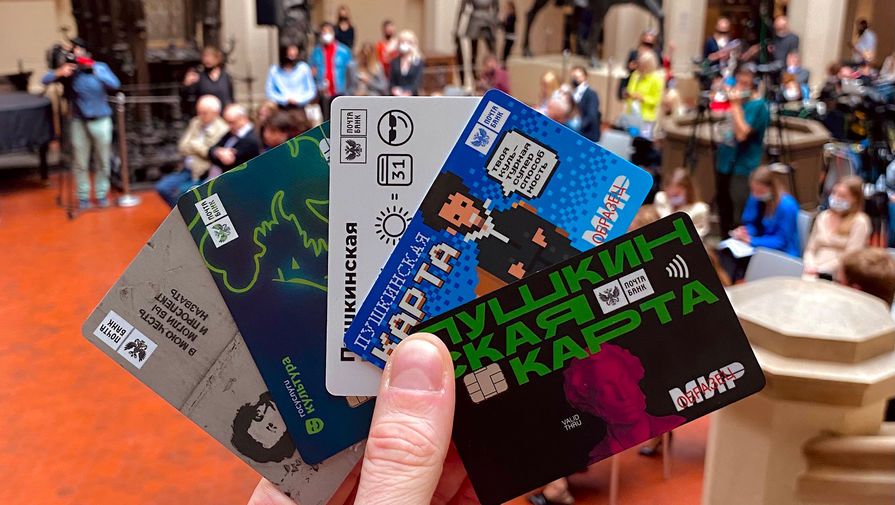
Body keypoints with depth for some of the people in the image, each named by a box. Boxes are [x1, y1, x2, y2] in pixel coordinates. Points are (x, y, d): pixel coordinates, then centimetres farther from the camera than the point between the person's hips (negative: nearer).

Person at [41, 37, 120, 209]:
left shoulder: (100, 66, 0)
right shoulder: (68, 69, -1)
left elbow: (115, 84, -15)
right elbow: (45, 80, -7)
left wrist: (95, 70, -21)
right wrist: (59, 73, -26)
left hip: (100, 120, 0)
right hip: (78, 121, 0)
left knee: (103, 161, 8)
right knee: (80, 163, 5)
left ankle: (101, 194, 21)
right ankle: (83, 196, 17)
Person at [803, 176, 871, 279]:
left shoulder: (859, 222, -1)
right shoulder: (823, 216, 15)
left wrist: (818, 269, -12)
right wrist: (810, 267, -6)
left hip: (838, 278, -4)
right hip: (814, 274, 4)